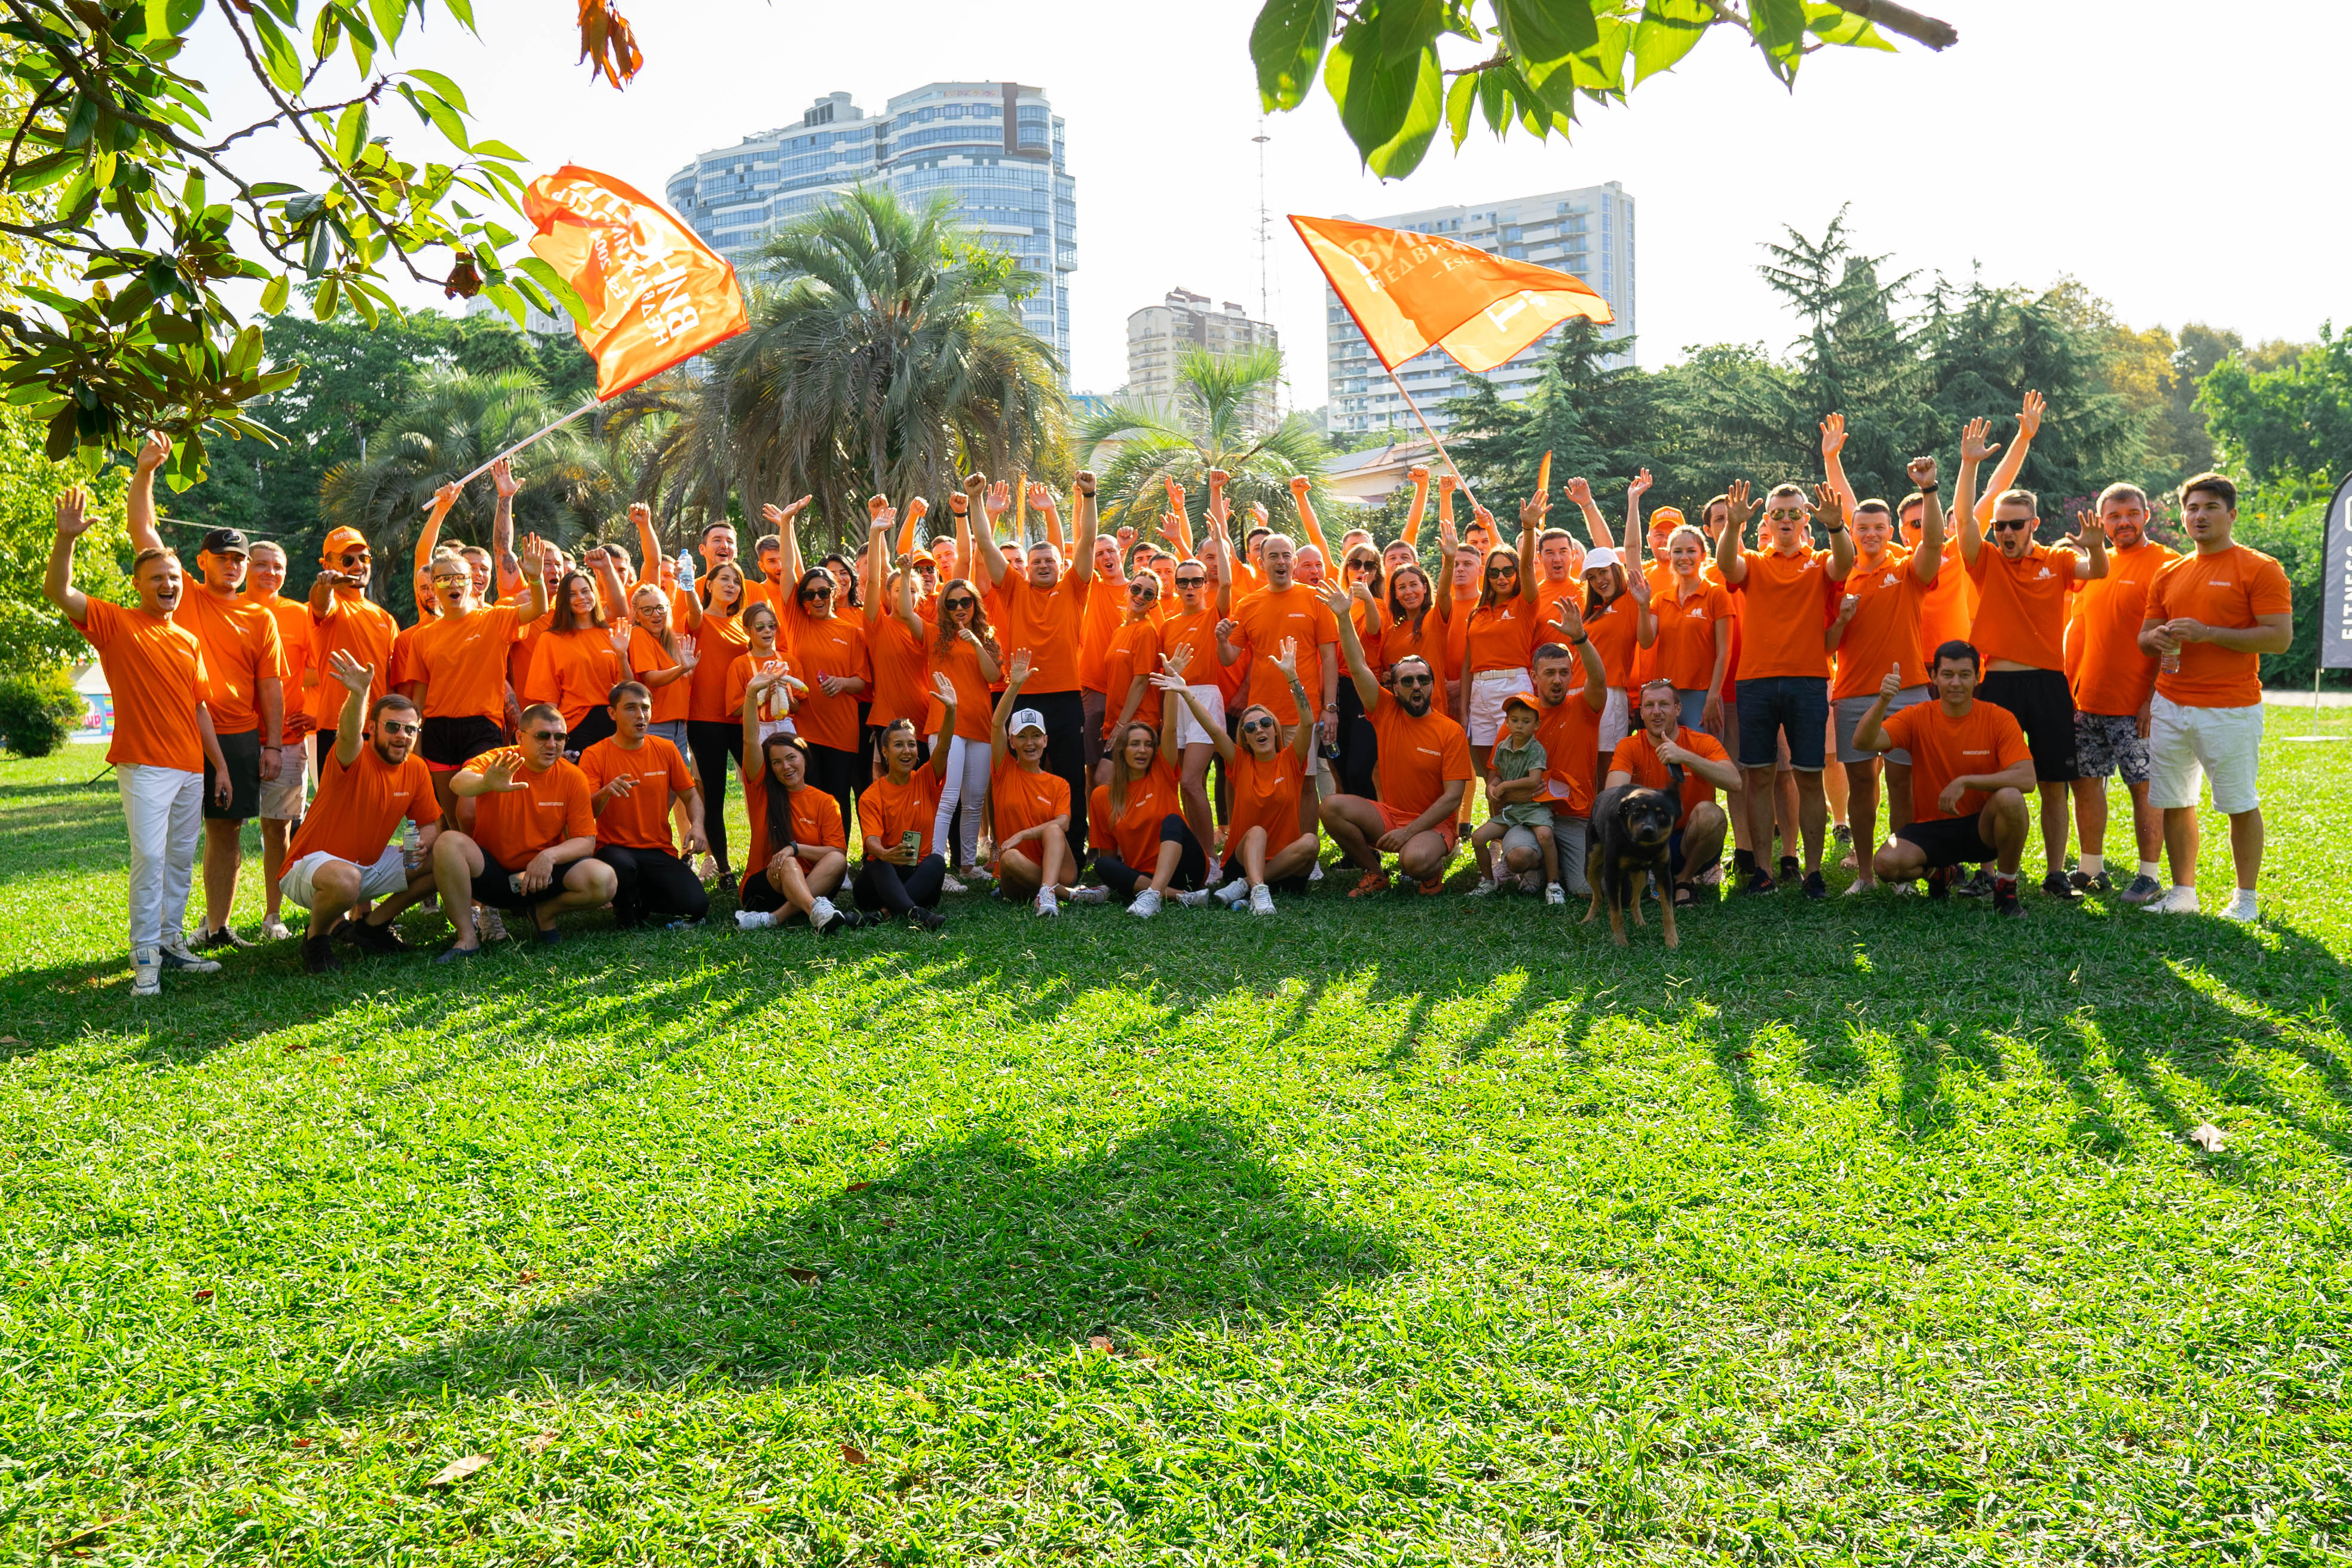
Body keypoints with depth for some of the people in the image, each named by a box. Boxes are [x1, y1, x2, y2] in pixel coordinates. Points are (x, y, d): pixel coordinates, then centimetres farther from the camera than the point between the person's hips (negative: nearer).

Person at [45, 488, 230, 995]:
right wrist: (67, 538, -28)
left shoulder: (189, 641, 15)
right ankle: (145, 958, -7)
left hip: (191, 768, 6)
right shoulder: (116, 624, 0)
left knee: (181, 858, 10)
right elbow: (58, 592, -15)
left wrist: (220, 765, 14)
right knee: (149, 857, -11)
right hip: (144, 766, -6)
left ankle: (171, 942, 20)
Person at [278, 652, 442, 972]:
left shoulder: (416, 769, 1)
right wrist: (358, 694, -61)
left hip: (370, 867, 7)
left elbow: (431, 823, 10)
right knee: (344, 880, -40)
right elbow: (348, 736, -43)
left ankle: (373, 925, 13)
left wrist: (422, 843, -14)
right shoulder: (355, 759, -18)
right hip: (312, 865, -7)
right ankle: (316, 938, -6)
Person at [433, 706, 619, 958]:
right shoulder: (496, 762, -11)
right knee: (448, 843, -31)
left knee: (605, 880, -25)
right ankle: (467, 937, -15)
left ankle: (545, 912, 6)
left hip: (542, 877, 1)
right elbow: (458, 783, -34)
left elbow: (586, 841, -5)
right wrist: (486, 784, -59)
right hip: (491, 870, -1)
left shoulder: (573, 778, -5)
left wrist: (549, 856, -26)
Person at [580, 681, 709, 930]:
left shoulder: (666, 750, 6)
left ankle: (643, 898, 14)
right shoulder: (595, 755, -5)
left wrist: (696, 825, -9)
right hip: (614, 848, -3)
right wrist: (606, 792, -35)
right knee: (623, 866, -41)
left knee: (696, 906, -20)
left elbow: (690, 796, 13)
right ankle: (626, 912, -4)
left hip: (659, 852, 3)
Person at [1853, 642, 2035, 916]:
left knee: (2010, 798, -34)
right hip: (1931, 829, 1)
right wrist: (1883, 701, -37)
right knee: (1886, 863, -28)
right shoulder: (1918, 718, -5)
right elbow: (1864, 742, -20)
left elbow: (2027, 778, -18)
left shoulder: (1999, 719, -7)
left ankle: (2006, 888, -9)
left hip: (1982, 828, -1)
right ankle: (1939, 872, 12)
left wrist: (1965, 781, -26)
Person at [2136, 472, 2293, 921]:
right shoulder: (2170, 575, 14)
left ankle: (2246, 899, 13)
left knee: (2242, 805, 2)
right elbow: (2145, 638, 20)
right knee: (2174, 803, 7)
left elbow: (2280, 637, -12)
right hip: (2170, 706, 5)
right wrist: (2158, 638, -5)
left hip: (2232, 710, -5)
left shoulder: (2260, 569, -3)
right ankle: (2183, 892, 18)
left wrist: (2208, 633, -17)